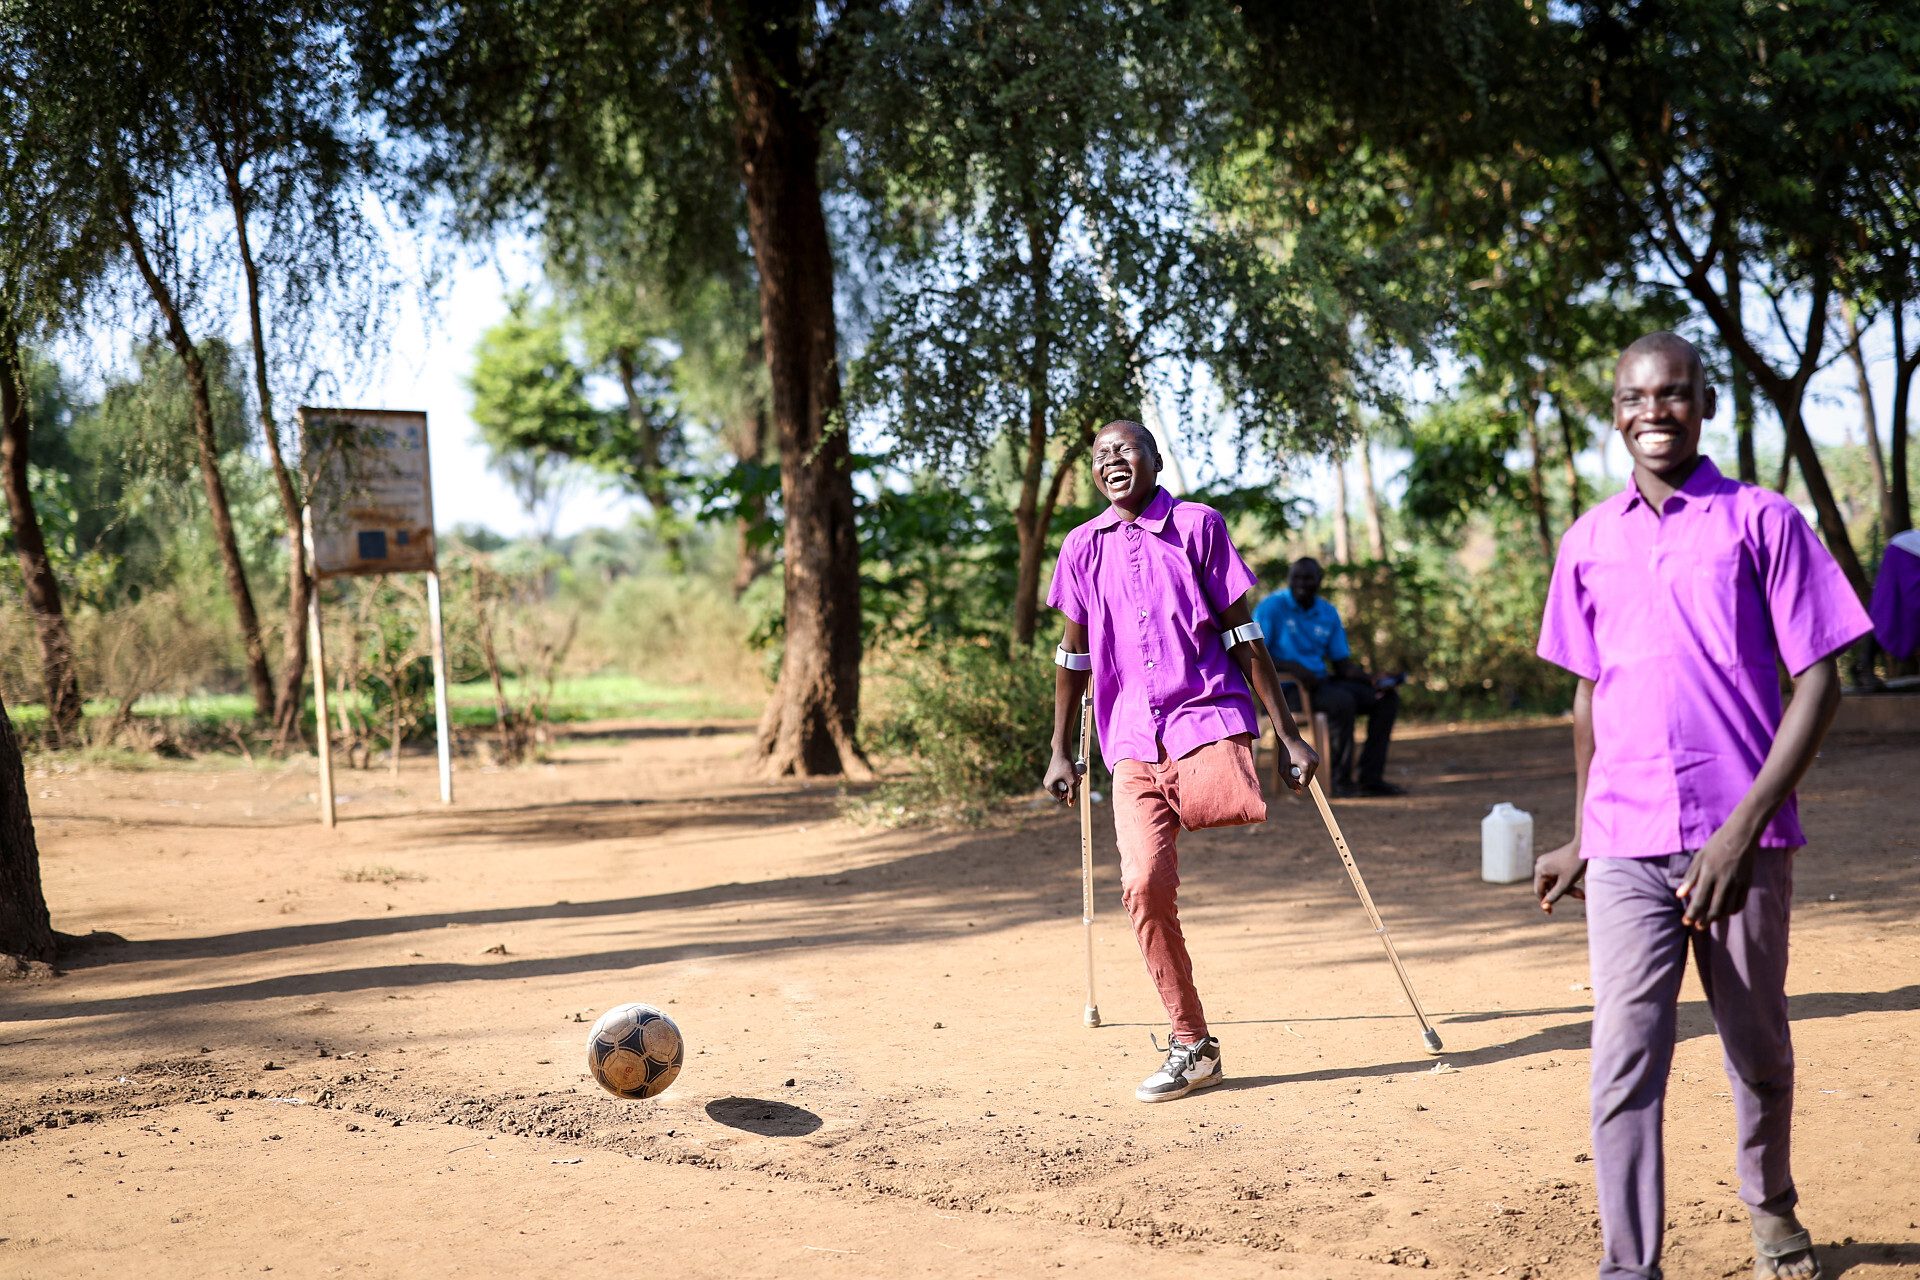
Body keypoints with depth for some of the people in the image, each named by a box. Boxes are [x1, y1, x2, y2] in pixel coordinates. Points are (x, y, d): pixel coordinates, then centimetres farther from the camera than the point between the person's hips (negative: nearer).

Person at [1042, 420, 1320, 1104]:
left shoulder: (1199, 526, 4)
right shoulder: (1083, 547, 11)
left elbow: (1243, 636, 4)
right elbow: (1074, 655, 19)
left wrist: (1288, 734, 1)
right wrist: (1060, 753, 18)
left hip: (1208, 715, -2)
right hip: (1133, 739, 2)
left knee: (1227, 807, -34)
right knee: (1144, 884, -9)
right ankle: (1191, 1047, 2)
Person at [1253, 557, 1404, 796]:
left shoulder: (1328, 613, 12)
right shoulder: (1272, 607, -6)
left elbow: (1343, 664, 12)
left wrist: (1372, 679, -7)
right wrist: (1292, 667, -26)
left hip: (1321, 681, 7)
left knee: (1388, 697, -6)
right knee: (1342, 701, -33)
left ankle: (1371, 777, -12)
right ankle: (1341, 781, -24)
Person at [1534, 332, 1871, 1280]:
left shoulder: (1761, 522, -2)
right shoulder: (1589, 544, 9)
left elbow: (1817, 682, -5)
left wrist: (1744, 827, -14)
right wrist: (1580, 837, 18)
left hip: (1741, 843, -2)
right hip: (1626, 848, 2)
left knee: (1759, 1053, 14)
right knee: (1624, 1064, -8)